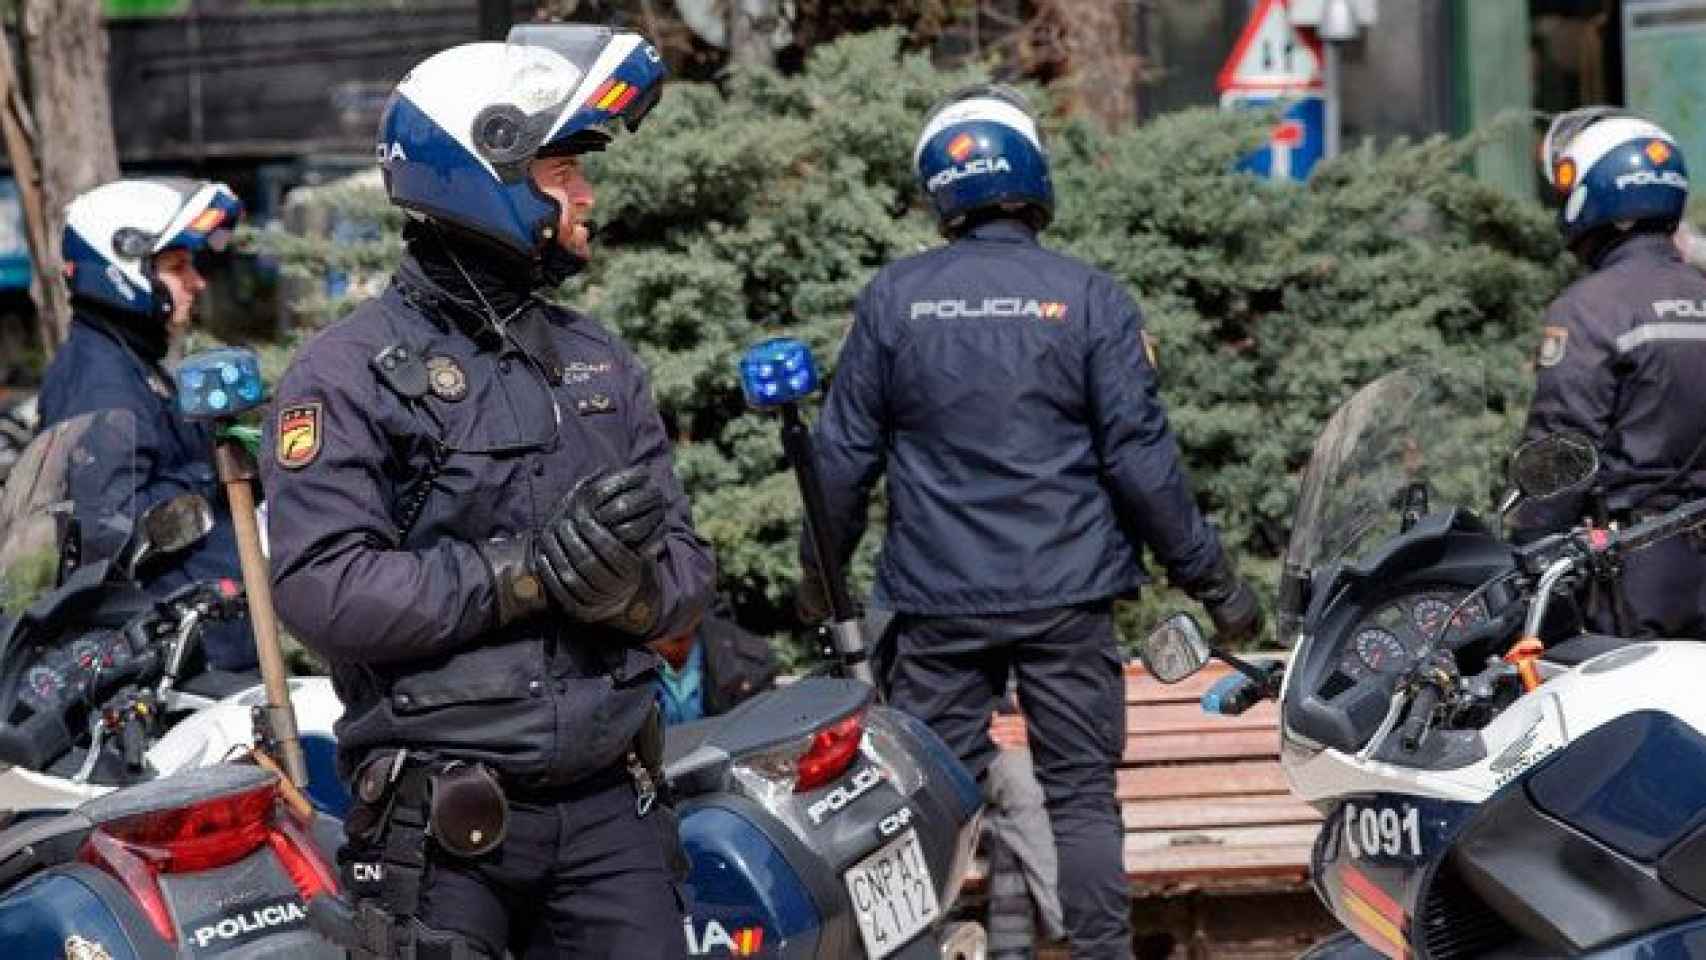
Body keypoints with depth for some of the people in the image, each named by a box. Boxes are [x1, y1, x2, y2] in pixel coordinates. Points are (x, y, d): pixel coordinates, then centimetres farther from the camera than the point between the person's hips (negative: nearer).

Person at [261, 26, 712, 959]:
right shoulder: (346, 374, -5)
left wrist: (629, 587, -15)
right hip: (438, 830, -5)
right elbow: (322, 590, -17)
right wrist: (533, 568, -19)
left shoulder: (603, 361, 14)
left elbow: (685, 566, 9)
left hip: (611, 811, 5)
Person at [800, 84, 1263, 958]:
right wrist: (1211, 580, 4)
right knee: (1082, 797, 4)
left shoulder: (892, 301, 1)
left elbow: (844, 455, 5)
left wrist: (820, 576, 19)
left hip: (934, 601, 1)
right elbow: (1140, 458, -5)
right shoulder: (1088, 298, -4)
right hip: (1066, 598, -1)